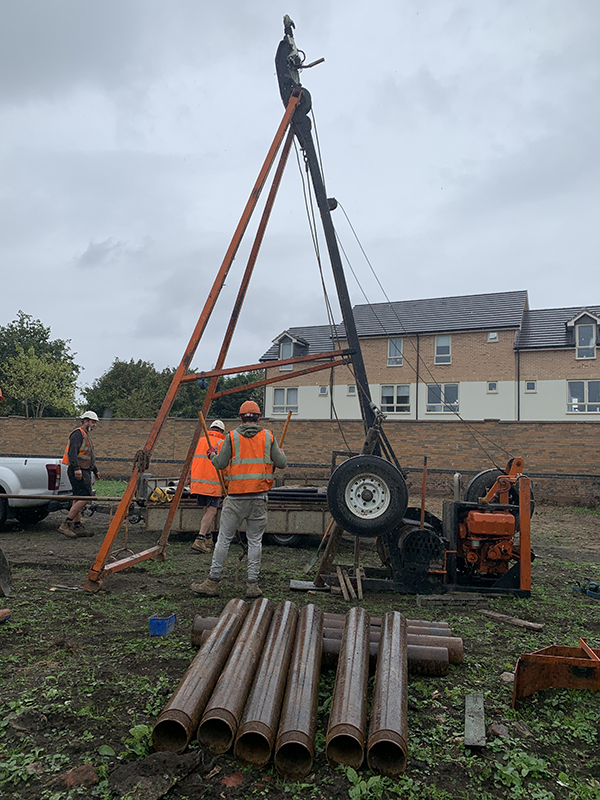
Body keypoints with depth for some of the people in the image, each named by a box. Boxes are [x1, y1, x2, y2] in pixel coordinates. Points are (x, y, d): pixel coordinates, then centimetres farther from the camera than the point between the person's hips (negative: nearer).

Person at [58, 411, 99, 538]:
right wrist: (76, 469, -31)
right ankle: (65, 525, -13)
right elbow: (72, 452, -22)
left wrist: (95, 470, 33)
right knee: (85, 498, -15)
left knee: (78, 499, 11)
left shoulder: (86, 435, 23)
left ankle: (77, 527, 14)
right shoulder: (78, 434, -10)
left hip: (84, 472, 11)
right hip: (79, 472, -11)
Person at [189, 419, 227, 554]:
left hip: (197, 482, 6)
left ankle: (208, 539, 17)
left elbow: (193, 462, 20)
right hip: (213, 483, -6)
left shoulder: (199, 441, 15)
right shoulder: (221, 443, -3)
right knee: (211, 511, -4)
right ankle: (200, 540, -13)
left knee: (207, 510, 14)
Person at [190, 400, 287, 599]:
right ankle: (253, 585, 10)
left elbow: (220, 464, 2)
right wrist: (280, 453, 25)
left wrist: (212, 454, 23)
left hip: (236, 497, -1)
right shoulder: (268, 437, 2)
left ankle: (212, 582, 13)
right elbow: (282, 464, 3)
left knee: (224, 539, 7)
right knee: (255, 540, 8)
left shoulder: (232, 437, -1)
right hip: (259, 497, 1)